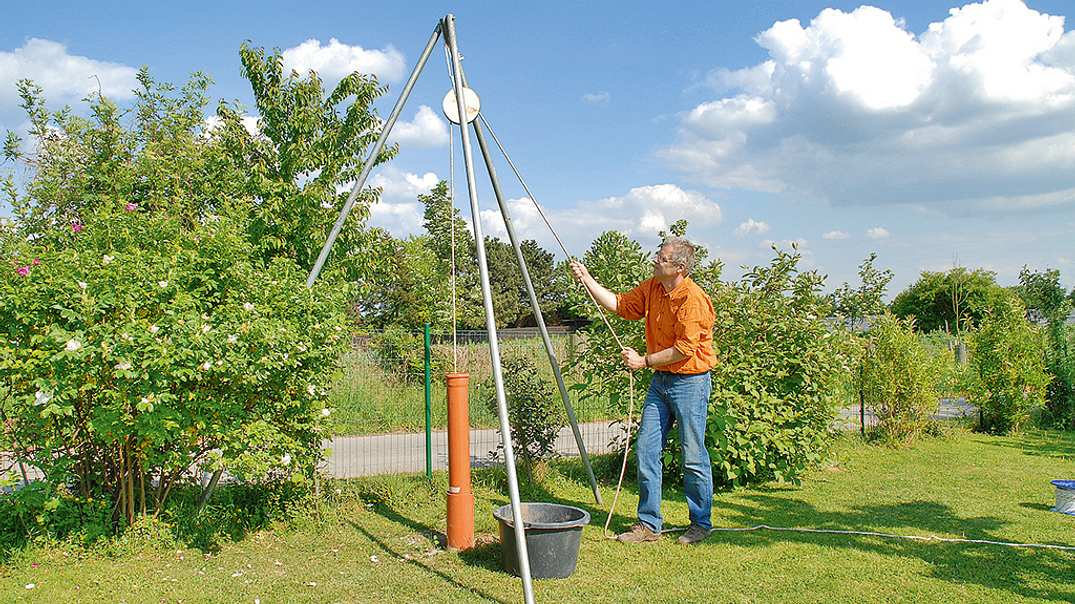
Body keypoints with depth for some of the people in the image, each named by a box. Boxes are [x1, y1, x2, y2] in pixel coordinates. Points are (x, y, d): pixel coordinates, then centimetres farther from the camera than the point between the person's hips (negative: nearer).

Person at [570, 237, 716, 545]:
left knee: (693, 457, 1)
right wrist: (587, 279, 7)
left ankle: (701, 524, 18)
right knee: (646, 450, 5)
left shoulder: (693, 299, -19)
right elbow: (620, 304, 14)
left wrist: (644, 361, -13)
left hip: (691, 381, -8)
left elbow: (685, 349, -21)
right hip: (660, 380, 8)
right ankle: (648, 524, 14)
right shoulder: (651, 289, 5)